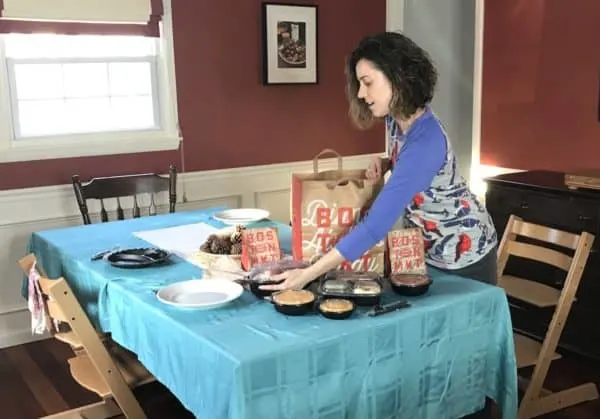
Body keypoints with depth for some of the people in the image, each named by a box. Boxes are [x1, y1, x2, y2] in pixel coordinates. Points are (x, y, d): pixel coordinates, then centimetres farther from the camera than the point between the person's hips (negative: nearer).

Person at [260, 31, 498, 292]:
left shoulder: (425, 141, -35)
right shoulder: (396, 117, -9)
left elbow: (375, 227, -39)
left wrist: (308, 274, -39)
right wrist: (386, 164, -9)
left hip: (463, 253, -8)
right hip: (428, 249, 8)